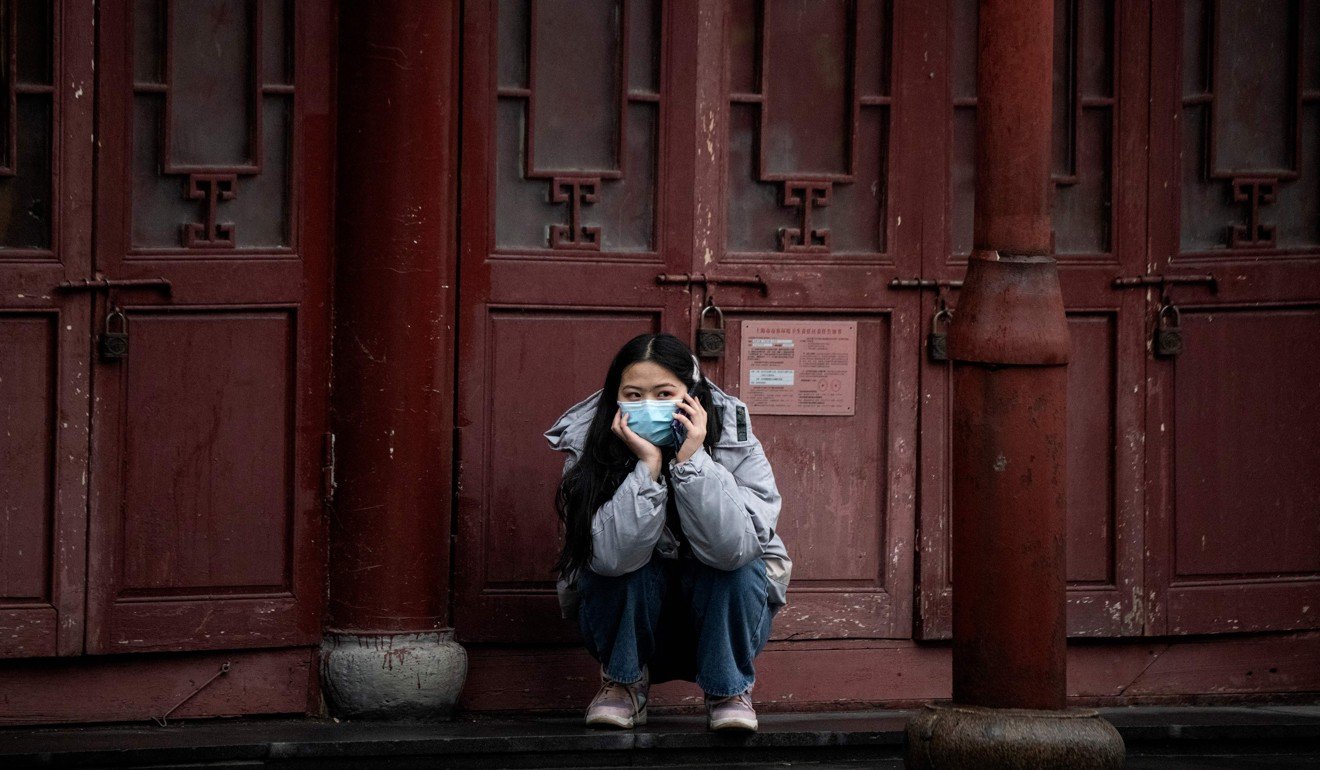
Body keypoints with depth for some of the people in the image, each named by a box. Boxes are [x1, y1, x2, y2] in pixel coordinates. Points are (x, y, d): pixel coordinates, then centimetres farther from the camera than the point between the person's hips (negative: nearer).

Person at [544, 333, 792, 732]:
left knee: (736, 565, -29)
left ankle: (729, 691, -7)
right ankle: (623, 683, -5)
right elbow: (611, 556, -33)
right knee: (630, 562, -30)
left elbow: (733, 546, -35)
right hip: (628, 621, 0)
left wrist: (691, 461, -38)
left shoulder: (736, 445, -18)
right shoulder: (589, 454, -18)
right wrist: (647, 466, -37)